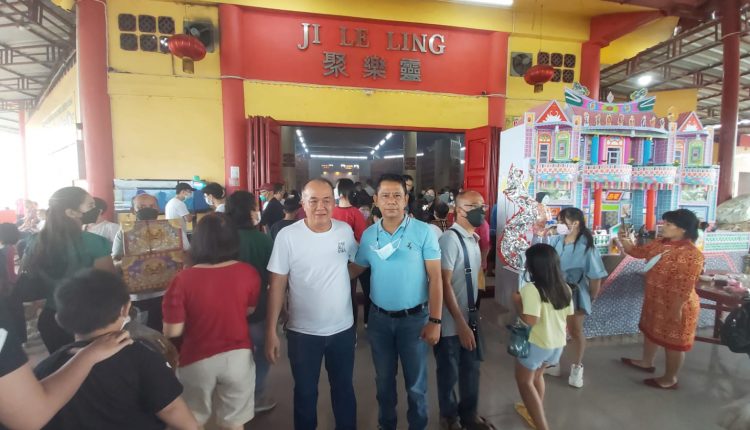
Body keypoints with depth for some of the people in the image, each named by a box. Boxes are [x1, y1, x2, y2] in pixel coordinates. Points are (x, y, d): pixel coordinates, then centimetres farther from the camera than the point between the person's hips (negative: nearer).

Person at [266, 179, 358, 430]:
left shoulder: (345, 230, -6)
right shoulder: (287, 236, -14)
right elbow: (277, 286, -10)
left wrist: (339, 277, 0)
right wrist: (271, 331, -10)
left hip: (343, 328, 3)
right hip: (303, 332, -2)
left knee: (344, 389, 22)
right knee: (305, 392, 19)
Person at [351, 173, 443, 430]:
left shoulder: (423, 232, -12)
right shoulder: (368, 235, -2)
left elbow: (435, 278, -11)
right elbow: (355, 269, 7)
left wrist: (435, 321, -13)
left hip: (414, 317, -3)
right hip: (379, 317, 3)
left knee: (415, 382, 15)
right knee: (384, 378, 21)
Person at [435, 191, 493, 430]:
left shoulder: (474, 239, 5)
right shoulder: (450, 239, -21)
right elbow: (444, 284, -22)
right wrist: (461, 323, -20)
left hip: (469, 316, 8)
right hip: (451, 321, -7)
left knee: (471, 368, 22)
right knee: (449, 372, 13)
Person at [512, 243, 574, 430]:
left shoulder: (531, 289, -25)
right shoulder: (565, 288, -3)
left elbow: (530, 321, -30)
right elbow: (567, 316, 6)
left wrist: (517, 302, -16)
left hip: (535, 343, -7)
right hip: (557, 343, 7)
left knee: (524, 381, 14)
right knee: (537, 375, 29)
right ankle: (536, 412, 45)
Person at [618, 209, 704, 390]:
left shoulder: (691, 255, -25)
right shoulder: (660, 243, 1)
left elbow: (685, 287, -26)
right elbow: (639, 252, 12)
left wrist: (676, 310, -24)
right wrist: (625, 241, -8)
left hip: (674, 305, -9)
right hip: (655, 301, 9)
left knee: (672, 342, 9)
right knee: (650, 330, 24)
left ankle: (670, 379, 27)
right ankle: (646, 362, 45)